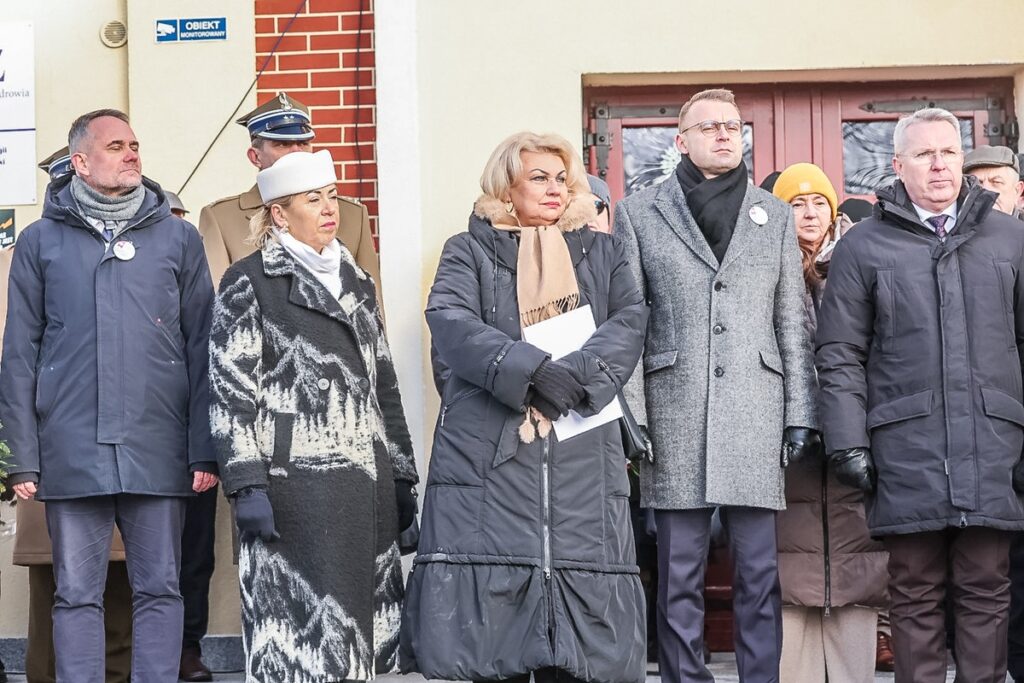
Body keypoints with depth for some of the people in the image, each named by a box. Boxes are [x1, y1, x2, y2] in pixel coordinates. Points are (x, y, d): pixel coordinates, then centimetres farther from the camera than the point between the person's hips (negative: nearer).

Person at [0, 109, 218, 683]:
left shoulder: (178, 238, 9)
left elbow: (201, 350, 6)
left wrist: (205, 451, -1)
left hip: (158, 452, 0)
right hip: (73, 452, 0)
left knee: (159, 590, 4)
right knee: (77, 596, 5)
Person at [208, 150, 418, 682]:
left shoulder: (356, 282, 19)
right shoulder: (249, 282, 0)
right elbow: (230, 392, -6)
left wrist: (401, 477, 17)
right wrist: (246, 486, -14)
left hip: (367, 483, 6)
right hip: (294, 485, -6)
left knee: (360, 628, 6)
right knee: (301, 630, -6)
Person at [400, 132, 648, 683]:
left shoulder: (601, 252, 21)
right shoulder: (469, 251, 13)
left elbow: (631, 320, 4)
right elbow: (450, 321, -6)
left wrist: (579, 373, -15)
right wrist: (531, 371, -19)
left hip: (582, 457, 2)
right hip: (489, 455, -2)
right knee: (492, 635, -6)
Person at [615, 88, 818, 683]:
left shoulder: (775, 216, 15)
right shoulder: (639, 214, 10)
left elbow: (793, 325, 12)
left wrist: (801, 415, 4)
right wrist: (628, 419, -4)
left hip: (756, 414, 1)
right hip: (675, 415, -1)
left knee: (760, 572, 1)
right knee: (679, 573, 2)